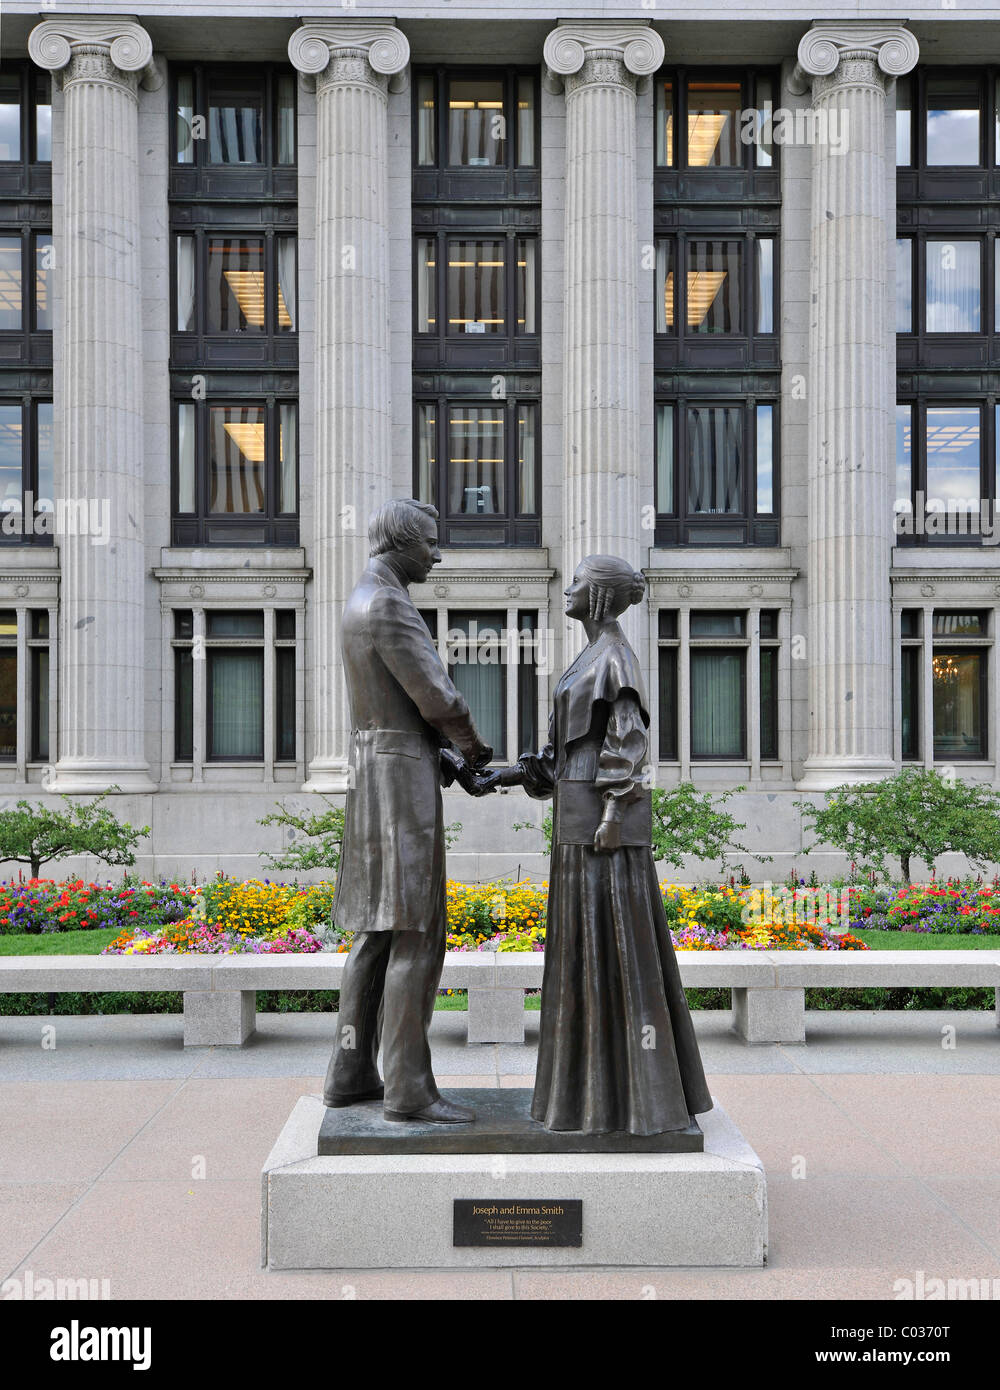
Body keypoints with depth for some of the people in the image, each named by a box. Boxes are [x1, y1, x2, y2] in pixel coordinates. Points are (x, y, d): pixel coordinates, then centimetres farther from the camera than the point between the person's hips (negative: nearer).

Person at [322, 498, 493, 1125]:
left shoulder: (364, 603, 19)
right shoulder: (388, 606, -17)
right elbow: (439, 697, -18)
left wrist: (453, 762, 10)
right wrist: (475, 747, 4)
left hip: (380, 772, 11)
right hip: (402, 782, -11)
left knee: (380, 931, 13)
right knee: (418, 936, -6)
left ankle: (352, 1073, 18)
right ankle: (409, 1087, -1)